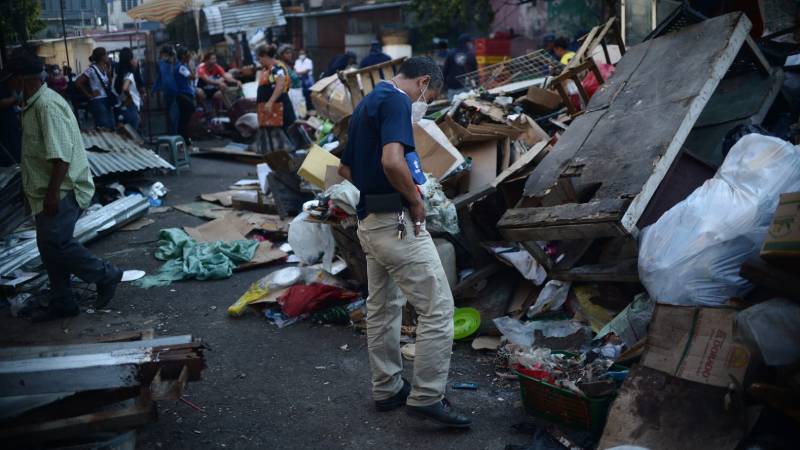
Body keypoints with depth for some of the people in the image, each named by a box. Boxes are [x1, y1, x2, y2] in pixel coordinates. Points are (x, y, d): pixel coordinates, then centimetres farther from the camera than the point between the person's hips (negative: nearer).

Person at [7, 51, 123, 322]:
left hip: (63, 190, -10)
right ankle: (61, 303, 19)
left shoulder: (48, 105, -19)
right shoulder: (33, 105, 14)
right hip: (47, 191, 10)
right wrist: (38, 192, 25)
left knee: (55, 243, -11)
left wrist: (53, 192, -26)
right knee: (50, 246, 11)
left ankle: (106, 275, 5)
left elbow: (61, 154, -25)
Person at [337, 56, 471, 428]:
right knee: (437, 308, -4)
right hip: (396, 222, -10)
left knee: (382, 309, 17)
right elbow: (392, 161, -30)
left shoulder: (366, 104, 17)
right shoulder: (395, 101, -13)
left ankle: (387, 389, 27)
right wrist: (416, 200, -15)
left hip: (369, 221, 10)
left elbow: (346, 168, 25)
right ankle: (426, 397, 0)